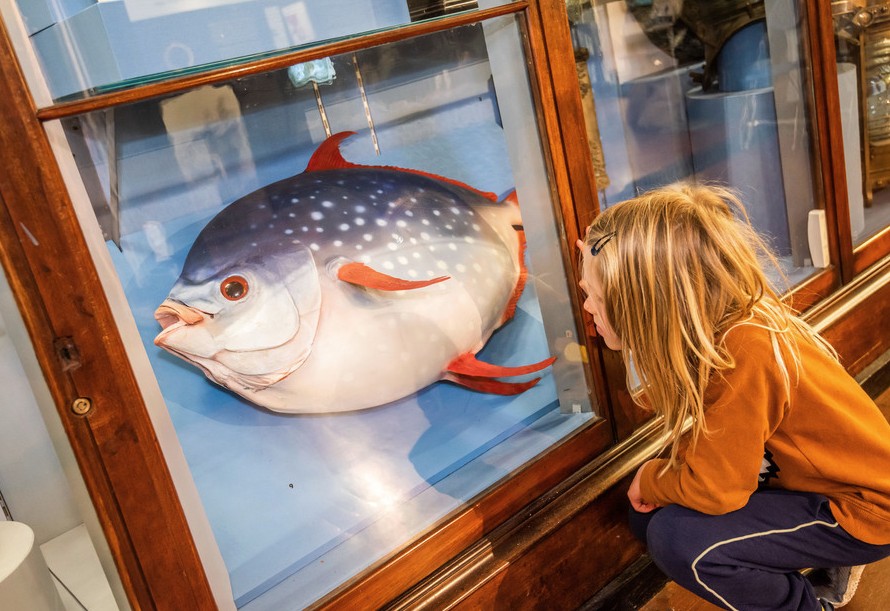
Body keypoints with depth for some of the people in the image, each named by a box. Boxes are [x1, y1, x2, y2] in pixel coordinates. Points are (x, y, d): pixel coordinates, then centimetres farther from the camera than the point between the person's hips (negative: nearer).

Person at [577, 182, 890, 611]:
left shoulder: (743, 354, -35)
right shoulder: (719, 326, -11)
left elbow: (713, 490, -28)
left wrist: (650, 479, -9)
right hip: (819, 478, 8)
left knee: (676, 538, -23)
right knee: (649, 513, 3)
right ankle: (822, 565, 15)